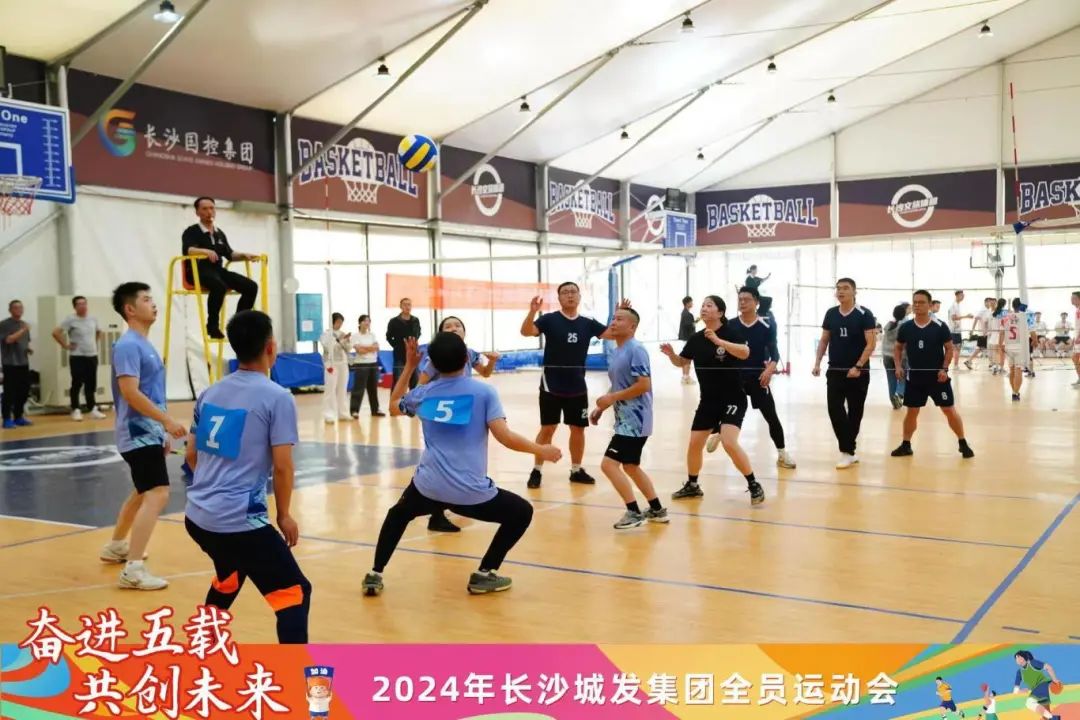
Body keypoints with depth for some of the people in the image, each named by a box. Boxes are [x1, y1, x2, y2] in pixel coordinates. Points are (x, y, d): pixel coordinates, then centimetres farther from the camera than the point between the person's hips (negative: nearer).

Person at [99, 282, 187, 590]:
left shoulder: (144, 345, 15)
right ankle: (133, 569, -19)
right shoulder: (128, 345, -16)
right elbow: (130, 393, -24)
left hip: (148, 433, 11)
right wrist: (167, 420, -26)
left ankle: (116, 547, 42)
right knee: (157, 494, -19)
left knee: (142, 493, 24)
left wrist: (161, 431, 23)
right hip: (139, 435, -11)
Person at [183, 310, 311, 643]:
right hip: (239, 519, -8)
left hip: (197, 516, 8)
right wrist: (283, 515, 2)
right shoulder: (277, 397, -10)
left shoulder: (210, 392, 10)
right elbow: (282, 466, -12)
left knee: (229, 578, 33)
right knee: (295, 593, 0)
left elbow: (192, 456, 17)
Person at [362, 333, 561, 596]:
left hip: (428, 487, 4)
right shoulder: (484, 391, -2)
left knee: (398, 514, 35)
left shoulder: (424, 393, 8)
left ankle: (374, 575, 28)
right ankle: (484, 574, 14)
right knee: (521, 512, 19)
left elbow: (393, 406, 30)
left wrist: (409, 367, 34)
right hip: (471, 492, -3)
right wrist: (541, 450, 3)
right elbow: (504, 437, -11)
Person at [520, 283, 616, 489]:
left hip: (577, 386, 4)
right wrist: (532, 312, -37)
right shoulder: (549, 319, -6)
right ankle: (536, 471, 11)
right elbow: (526, 332, -20)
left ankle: (576, 470, 25)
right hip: (552, 385, -4)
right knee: (547, 428, 0)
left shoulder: (587, 323, 4)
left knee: (578, 429, 11)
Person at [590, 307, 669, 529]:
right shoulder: (617, 352, 13)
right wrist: (601, 408, 9)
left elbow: (644, 385, -23)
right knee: (631, 467, 19)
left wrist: (612, 398, -18)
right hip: (626, 420, 10)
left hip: (634, 420, -10)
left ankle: (634, 512, -7)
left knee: (609, 464, -13)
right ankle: (657, 510, 28)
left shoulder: (636, 349, -16)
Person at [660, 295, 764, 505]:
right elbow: (681, 362, 14)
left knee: (729, 442, -22)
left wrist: (718, 341, -39)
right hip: (708, 401, 6)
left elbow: (745, 353, -31)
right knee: (694, 444, 9)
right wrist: (670, 354, -8)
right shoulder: (696, 338, 3)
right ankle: (692, 485, 30)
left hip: (733, 399, -6)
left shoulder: (729, 333, -13)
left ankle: (754, 486, -7)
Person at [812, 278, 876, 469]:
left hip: (858, 372, -3)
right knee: (835, 410, -6)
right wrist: (817, 363, 0)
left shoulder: (864, 314, -7)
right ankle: (848, 451, 2)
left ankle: (848, 451, 17)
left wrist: (858, 366, -20)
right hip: (835, 371, 4)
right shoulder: (831, 314, 6)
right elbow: (824, 340, 12)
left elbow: (870, 343, -11)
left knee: (854, 413, 6)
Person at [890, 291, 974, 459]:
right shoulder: (906, 327, 0)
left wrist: (944, 368, -13)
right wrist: (898, 366, -3)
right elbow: (898, 348, 11)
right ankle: (906, 445, 19)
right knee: (911, 411, 8)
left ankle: (963, 444, 12)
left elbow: (950, 348, -2)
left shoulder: (940, 326, -8)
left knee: (949, 410, 0)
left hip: (937, 376, -2)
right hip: (915, 376, 2)